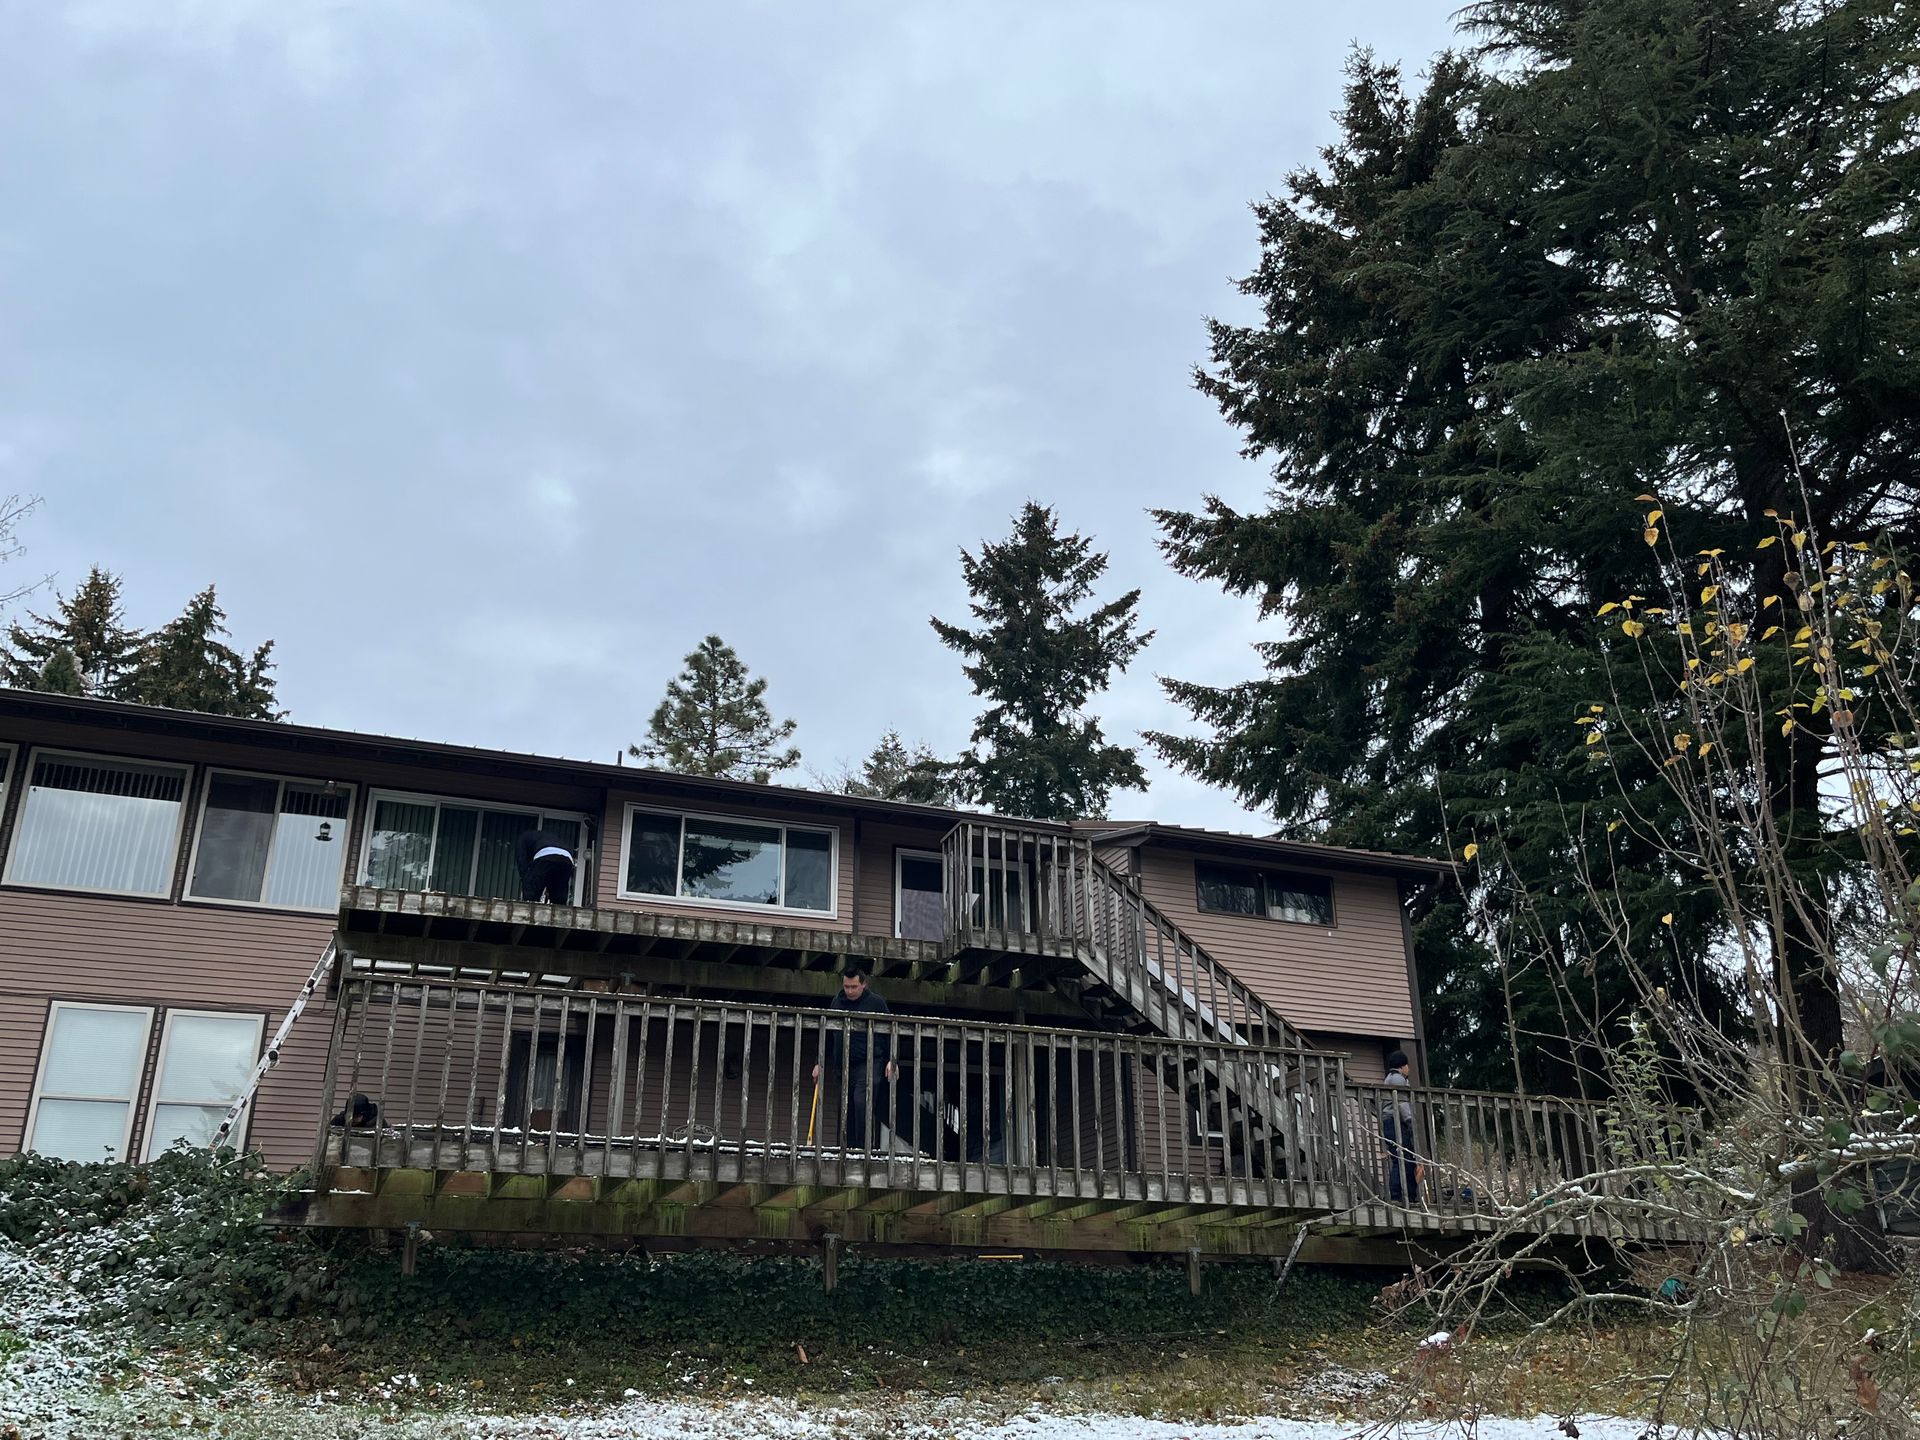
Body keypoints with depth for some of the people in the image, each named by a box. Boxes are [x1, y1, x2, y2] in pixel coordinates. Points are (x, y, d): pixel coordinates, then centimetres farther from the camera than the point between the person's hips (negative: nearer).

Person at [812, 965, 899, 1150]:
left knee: (862, 1102, -20)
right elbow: (828, 1035, 20)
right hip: (844, 1065, 5)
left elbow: (890, 1032, 2)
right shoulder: (837, 1002, 12)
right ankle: (848, 1149, 10)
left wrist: (891, 1060, -8)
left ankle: (862, 1147, -17)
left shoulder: (875, 1002, 0)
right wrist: (821, 1063, 17)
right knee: (847, 1108, 5)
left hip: (869, 1063, -5)